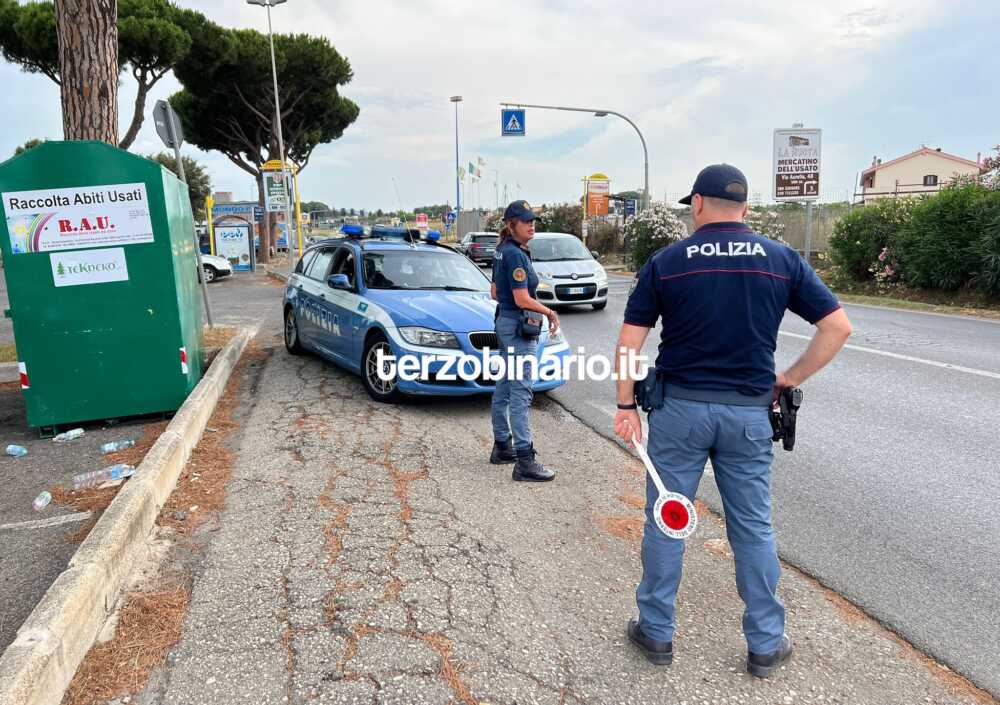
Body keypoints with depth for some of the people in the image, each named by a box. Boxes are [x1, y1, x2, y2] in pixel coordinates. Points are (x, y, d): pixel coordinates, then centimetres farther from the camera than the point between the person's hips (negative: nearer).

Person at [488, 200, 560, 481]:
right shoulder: (515, 254, -17)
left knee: (505, 386, 15)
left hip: (503, 321, 10)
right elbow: (522, 300, -20)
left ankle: (501, 447, 26)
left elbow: (495, 293, 19)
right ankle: (524, 462, -9)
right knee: (520, 391, -10)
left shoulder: (502, 251, 12)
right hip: (518, 326, -10)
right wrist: (550, 312, -8)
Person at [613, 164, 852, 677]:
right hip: (749, 412, 2)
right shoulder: (782, 260, 1)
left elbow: (629, 340, -4)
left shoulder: (666, 262, -3)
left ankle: (656, 632, 24)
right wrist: (792, 378, 6)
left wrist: (625, 404, 2)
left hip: (679, 407, -1)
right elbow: (838, 327, -1)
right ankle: (766, 644, 25)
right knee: (753, 528, 14)